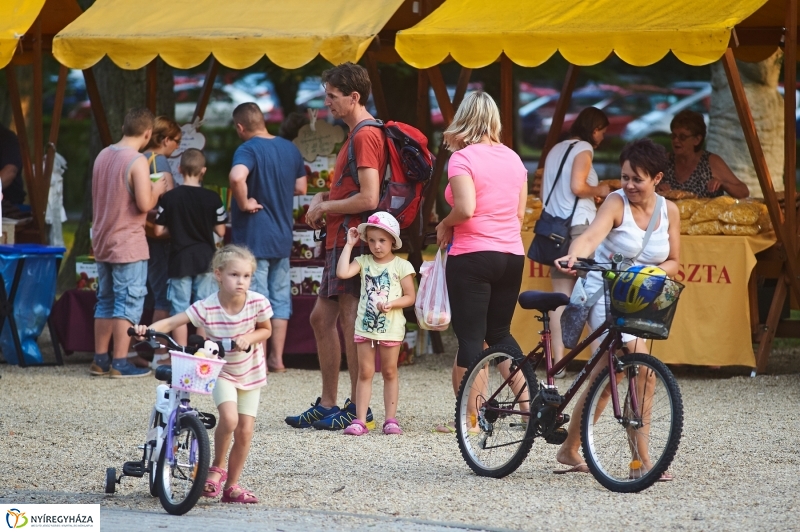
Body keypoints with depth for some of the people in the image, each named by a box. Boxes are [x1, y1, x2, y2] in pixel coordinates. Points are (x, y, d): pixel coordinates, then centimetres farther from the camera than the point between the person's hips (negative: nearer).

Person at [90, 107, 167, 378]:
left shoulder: (103, 155, 7)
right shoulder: (137, 162, -17)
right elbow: (144, 204, -22)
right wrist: (156, 190, -1)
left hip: (103, 241, 8)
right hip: (128, 243, -8)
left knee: (106, 301, 15)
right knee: (129, 302, -2)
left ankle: (100, 360, 19)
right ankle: (120, 363, -4)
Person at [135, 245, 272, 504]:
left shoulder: (258, 303, -18)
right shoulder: (207, 307, -25)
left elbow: (266, 330, 0)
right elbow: (172, 322, -26)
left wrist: (249, 339, -22)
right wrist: (148, 329, -45)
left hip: (250, 373, 2)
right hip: (221, 371, -2)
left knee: (245, 431, -1)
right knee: (229, 418, -26)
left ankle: (232, 485, 16)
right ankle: (216, 468, -2)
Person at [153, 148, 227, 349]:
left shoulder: (169, 197, -8)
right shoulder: (212, 198, -7)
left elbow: (159, 230, -5)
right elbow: (221, 231, -3)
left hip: (180, 260, -1)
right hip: (205, 260, 1)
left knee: (179, 310, 4)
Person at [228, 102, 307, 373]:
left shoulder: (248, 149, -16)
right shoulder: (290, 149, 6)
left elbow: (237, 177, -36)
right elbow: (300, 188, 13)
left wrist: (244, 203, -21)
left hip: (254, 236, -6)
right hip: (282, 236, 6)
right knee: (280, 297, 12)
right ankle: (277, 358, 15)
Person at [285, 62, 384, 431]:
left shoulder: (365, 136, -15)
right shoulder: (356, 134, 19)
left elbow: (368, 198, -23)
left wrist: (326, 207, -10)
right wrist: (322, 200, 10)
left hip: (353, 238, -11)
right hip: (340, 239, 11)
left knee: (350, 318, -9)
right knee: (321, 317, 14)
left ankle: (358, 410, -7)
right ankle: (327, 405, 19)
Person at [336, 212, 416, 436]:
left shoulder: (401, 266, -3)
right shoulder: (364, 262, 4)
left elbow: (410, 297, -3)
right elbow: (342, 273, -13)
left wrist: (391, 303, -20)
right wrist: (349, 245, -7)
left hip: (391, 328, -2)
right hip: (365, 326, 2)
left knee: (389, 372, 6)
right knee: (365, 373, 2)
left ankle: (391, 419, 10)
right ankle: (360, 420, 1)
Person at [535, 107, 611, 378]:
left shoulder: (555, 150, 19)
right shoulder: (583, 148, -4)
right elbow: (578, 186, -17)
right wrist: (599, 190, 2)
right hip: (580, 226, -7)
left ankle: (558, 360, 0)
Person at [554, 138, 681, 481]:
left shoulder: (669, 211, 2)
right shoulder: (616, 203, -14)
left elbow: (673, 262, 8)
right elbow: (591, 237, -31)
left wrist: (655, 271, -14)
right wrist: (573, 257, -52)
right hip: (605, 295, -6)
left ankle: (570, 451, 27)